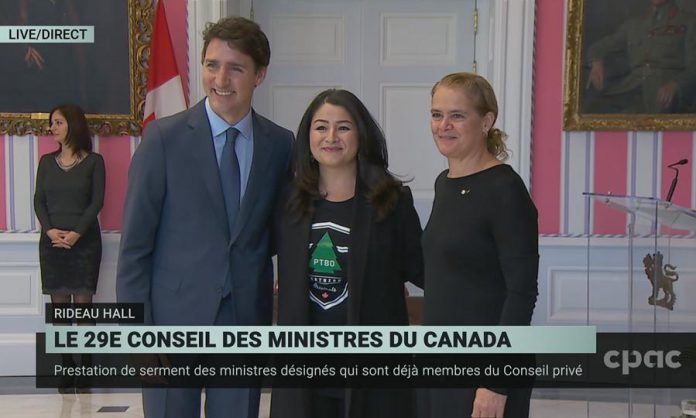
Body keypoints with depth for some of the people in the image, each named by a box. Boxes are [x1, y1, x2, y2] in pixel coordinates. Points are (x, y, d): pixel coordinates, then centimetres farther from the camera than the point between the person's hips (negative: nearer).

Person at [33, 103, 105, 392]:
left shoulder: (93, 161, 2)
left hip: (84, 241, -3)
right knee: (59, 305, 1)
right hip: (52, 241, 3)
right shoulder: (46, 161, 11)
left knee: (83, 303, -3)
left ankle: (85, 368, 3)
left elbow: (97, 202, -3)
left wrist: (76, 233, -14)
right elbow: (39, 200, 7)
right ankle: (67, 369, 5)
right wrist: (50, 230, -10)